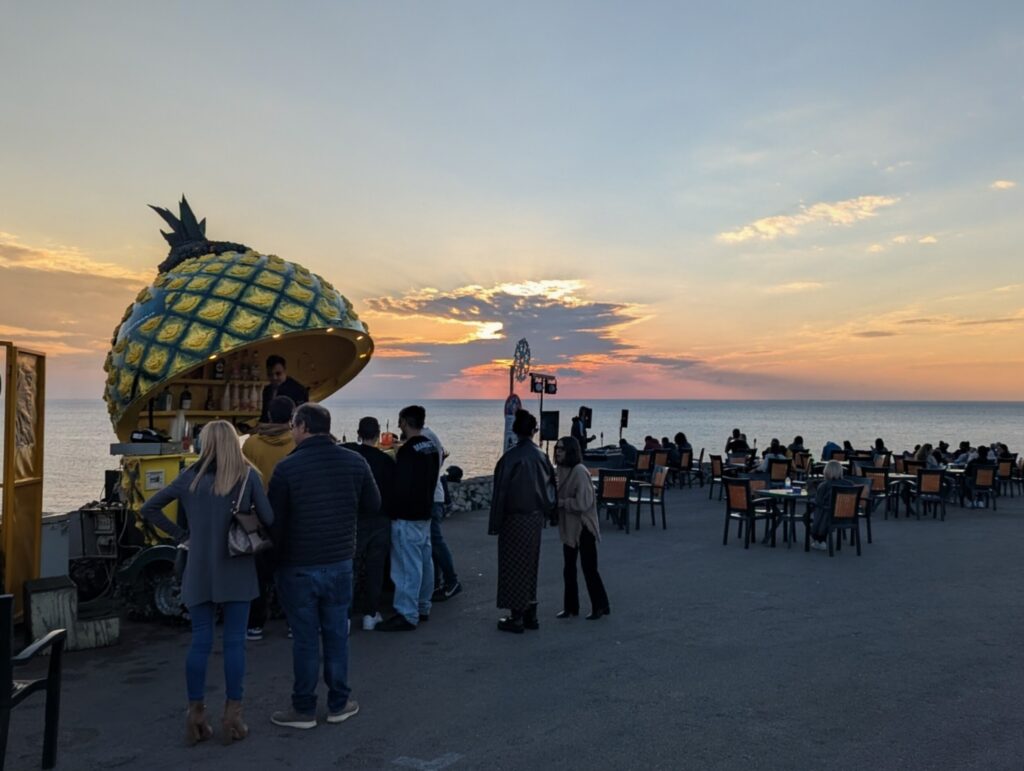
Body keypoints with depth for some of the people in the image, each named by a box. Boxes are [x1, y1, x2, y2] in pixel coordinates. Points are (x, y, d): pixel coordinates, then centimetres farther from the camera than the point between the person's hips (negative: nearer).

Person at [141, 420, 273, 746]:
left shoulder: (191, 476, 2)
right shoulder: (248, 475, -5)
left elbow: (148, 509, 5)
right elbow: (268, 519, -8)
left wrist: (181, 534, 8)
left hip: (199, 570, 2)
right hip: (236, 569, -2)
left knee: (200, 641, 10)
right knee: (234, 642, 5)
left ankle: (196, 716, 16)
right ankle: (232, 717, 10)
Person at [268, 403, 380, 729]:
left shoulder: (286, 468, -15)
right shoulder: (354, 462, -3)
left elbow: (274, 521, -11)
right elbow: (373, 505, 6)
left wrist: (274, 557, 6)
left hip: (298, 567, -3)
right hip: (340, 564, 3)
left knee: (305, 639, 6)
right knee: (336, 634, 14)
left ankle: (304, 709, 17)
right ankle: (339, 703, 23)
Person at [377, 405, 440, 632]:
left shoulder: (408, 450, -18)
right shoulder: (432, 448, 9)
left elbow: (401, 486, -20)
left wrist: (394, 511, -12)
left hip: (407, 516, -9)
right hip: (425, 513, 9)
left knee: (408, 565, -6)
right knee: (424, 560, 14)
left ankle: (407, 615, -3)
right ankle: (422, 608, 24)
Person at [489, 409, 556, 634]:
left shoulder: (510, 458, -16)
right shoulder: (541, 456, -2)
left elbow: (501, 492, -14)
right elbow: (551, 486, 4)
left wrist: (495, 524, -7)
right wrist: (546, 512, 15)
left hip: (514, 520, -5)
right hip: (536, 519, 5)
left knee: (513, 567, 5)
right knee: (530, 565, 16)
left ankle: (516, 617, 9)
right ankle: (530, 614, 23)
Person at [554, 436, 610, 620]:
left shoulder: (579, 471, -20)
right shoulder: (558, 470, 4)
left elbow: (583, 503, -24)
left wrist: (562, 502, -17)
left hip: (583, 526, -8)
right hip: (568, 526, 8)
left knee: (589, 568, 2)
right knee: (569, 569, 14)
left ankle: (600, 606, 16)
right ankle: (570, 606, 25)